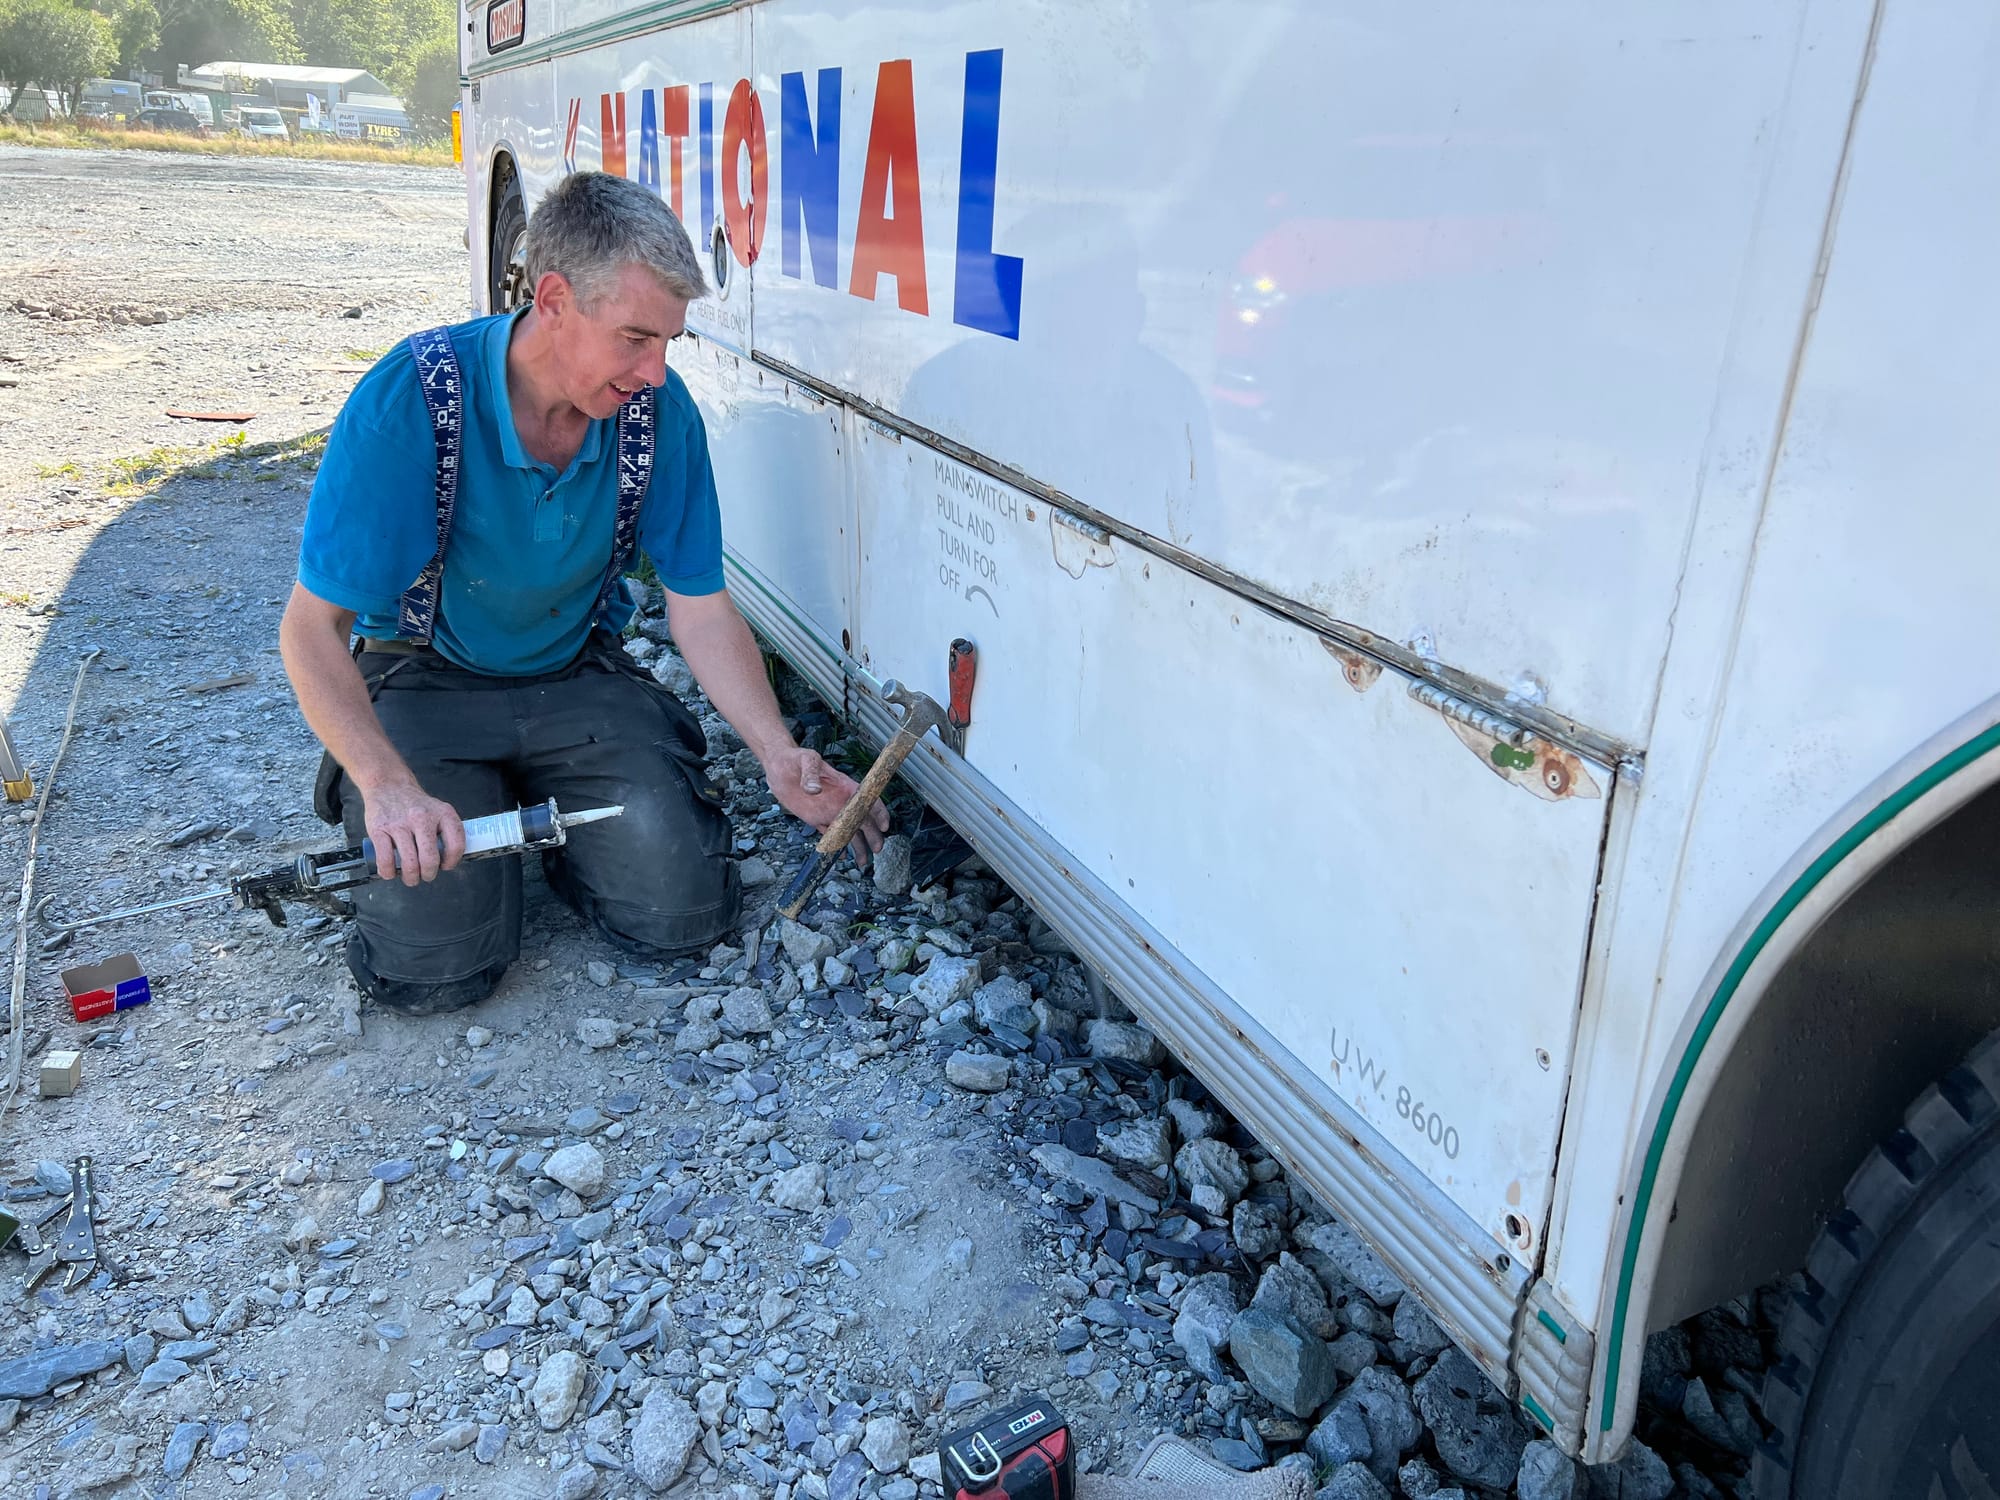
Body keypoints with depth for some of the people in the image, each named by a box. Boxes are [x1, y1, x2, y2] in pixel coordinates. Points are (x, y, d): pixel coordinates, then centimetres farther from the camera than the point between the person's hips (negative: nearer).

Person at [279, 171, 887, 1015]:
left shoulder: (659, 411, -15)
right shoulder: (411, 401, -25)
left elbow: (699, 606, -6)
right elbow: (312, 630, -20)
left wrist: (779, 757, -18)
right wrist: (389, 784, -35)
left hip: (578, 678, 3)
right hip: (428, 686, -2)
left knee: (681, 911, -14)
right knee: (435, 964, -18)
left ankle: (546, 803, 16)